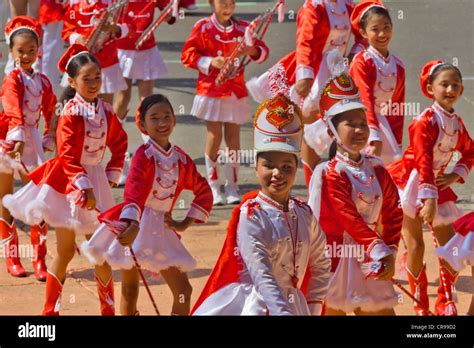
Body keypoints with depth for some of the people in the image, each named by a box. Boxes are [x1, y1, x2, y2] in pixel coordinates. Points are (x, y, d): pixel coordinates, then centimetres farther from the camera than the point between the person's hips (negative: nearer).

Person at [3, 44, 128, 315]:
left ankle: (108, 309, 21)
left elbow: (120, 145, 13)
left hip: (95, 181, 5)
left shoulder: (106, 111, 0)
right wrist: (84, 187, -23)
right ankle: (51, 310, 13)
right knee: (66, 252, 2)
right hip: (68, 184, -5)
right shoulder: (70, 114, -16)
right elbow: (68, 156, -19)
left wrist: (111, 178, 6)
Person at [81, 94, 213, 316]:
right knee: (130, 289, 4)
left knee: (183, 291, -1)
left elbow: (203, 192, 13)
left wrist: (185, 223, 3)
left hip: (162, 229, 4)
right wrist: (131, 223, -46)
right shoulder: (144, 155, -12)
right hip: (134, 225, -4)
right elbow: (134, 189, -29)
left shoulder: (181, 159, 3)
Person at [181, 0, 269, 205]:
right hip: (211, 91, -3)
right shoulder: (203, 28, -3)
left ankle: (232, 188, 11)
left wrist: (252, 50, -16)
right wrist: (210, 62, -19)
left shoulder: (242, 28, 5)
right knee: (214, 138, 0)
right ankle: (213, 189, 8)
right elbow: (188, 55, -5)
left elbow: (262, 51, 7)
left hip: (236, 92, 3)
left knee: (233, 138, 4)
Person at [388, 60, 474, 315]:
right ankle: (420, 304, 9)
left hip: (437, 185, 6)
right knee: (415, 246, -5)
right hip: (411, 183, -6)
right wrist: (429, 199, -35)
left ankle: (445, 302, 20)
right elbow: (423, 160, -27)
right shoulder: (425, 121, -19)